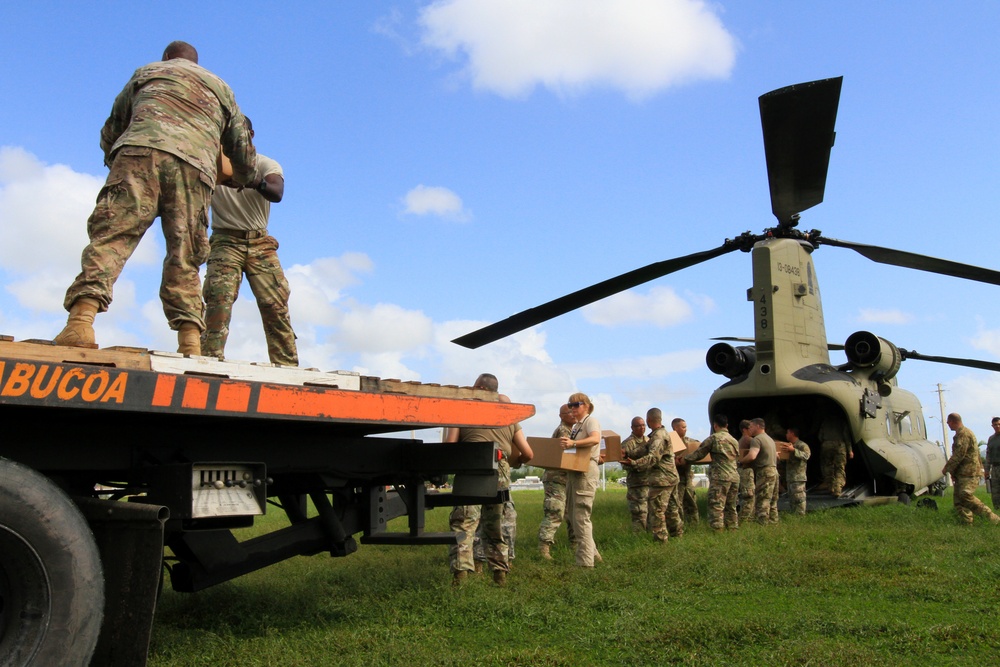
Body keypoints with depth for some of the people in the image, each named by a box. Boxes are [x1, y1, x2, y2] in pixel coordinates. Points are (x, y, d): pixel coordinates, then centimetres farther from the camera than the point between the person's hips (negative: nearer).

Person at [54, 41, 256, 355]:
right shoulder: (220, 87, 35)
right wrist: (240, 180, 52)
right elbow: (244, 153, 32)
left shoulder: (145, 72, 31)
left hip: (141, 149, -1)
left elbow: (110, 130, 30)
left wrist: (115, 162, 46)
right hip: (195, 167, 1)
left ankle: (81, 319, -30)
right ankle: (190, 341, -15)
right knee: (183, 258, -1)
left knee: (111, 236, -11)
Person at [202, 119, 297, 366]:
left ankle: (287, 367, -10)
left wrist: (256, 182, -38)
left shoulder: (266, 164, 6)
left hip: (260, 243, 0)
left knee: (276, 305, -10)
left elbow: (277, 193, -15)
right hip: (226, 241, 0)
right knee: (219, 299, -19)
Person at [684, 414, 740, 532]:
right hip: (735, 477, 7)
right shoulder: (734, 440, 16)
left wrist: (683, 458, 12)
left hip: (720, 477, -7)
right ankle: (733, 530, 17)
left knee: (716, 507, -6)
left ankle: (718, 532, -11)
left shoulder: (714, 438, -5)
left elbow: (698, 454, -2)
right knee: (731, 507, 15)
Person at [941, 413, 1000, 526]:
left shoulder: (963, 433, -13)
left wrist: (946, 468, -9)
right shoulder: (961, 433, 21)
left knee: (965, 497, -20)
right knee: (959, 499, 5)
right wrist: (954, 471, 20)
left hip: (969, 473, -11)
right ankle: (966, 523, 2)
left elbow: (958, 455, -19)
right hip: (963, 473, 11)